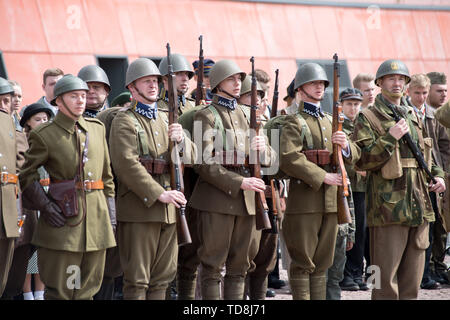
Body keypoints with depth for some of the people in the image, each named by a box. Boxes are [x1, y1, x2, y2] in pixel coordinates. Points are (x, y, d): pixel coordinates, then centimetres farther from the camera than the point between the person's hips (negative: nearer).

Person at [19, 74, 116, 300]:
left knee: (88, 288, 9)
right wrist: (45, 207, -12)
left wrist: (111, 210, 10)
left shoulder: (97, 128, 12)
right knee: (59, 289, -4)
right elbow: (27, 175, -1)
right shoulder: (44, 135, -4)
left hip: (97, 213, 5)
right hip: (64, 217, -5)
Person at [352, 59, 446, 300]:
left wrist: (436, 176, 11)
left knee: (413, 275, 10)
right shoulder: (368, 118, -2)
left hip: (420, 207, 7)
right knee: (386, 278, -6)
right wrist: (391, 137, -17)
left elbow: (426, 154, 29)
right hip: (388, 206, -7)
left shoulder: (413, 117, 19)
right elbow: (363, 160, -11)